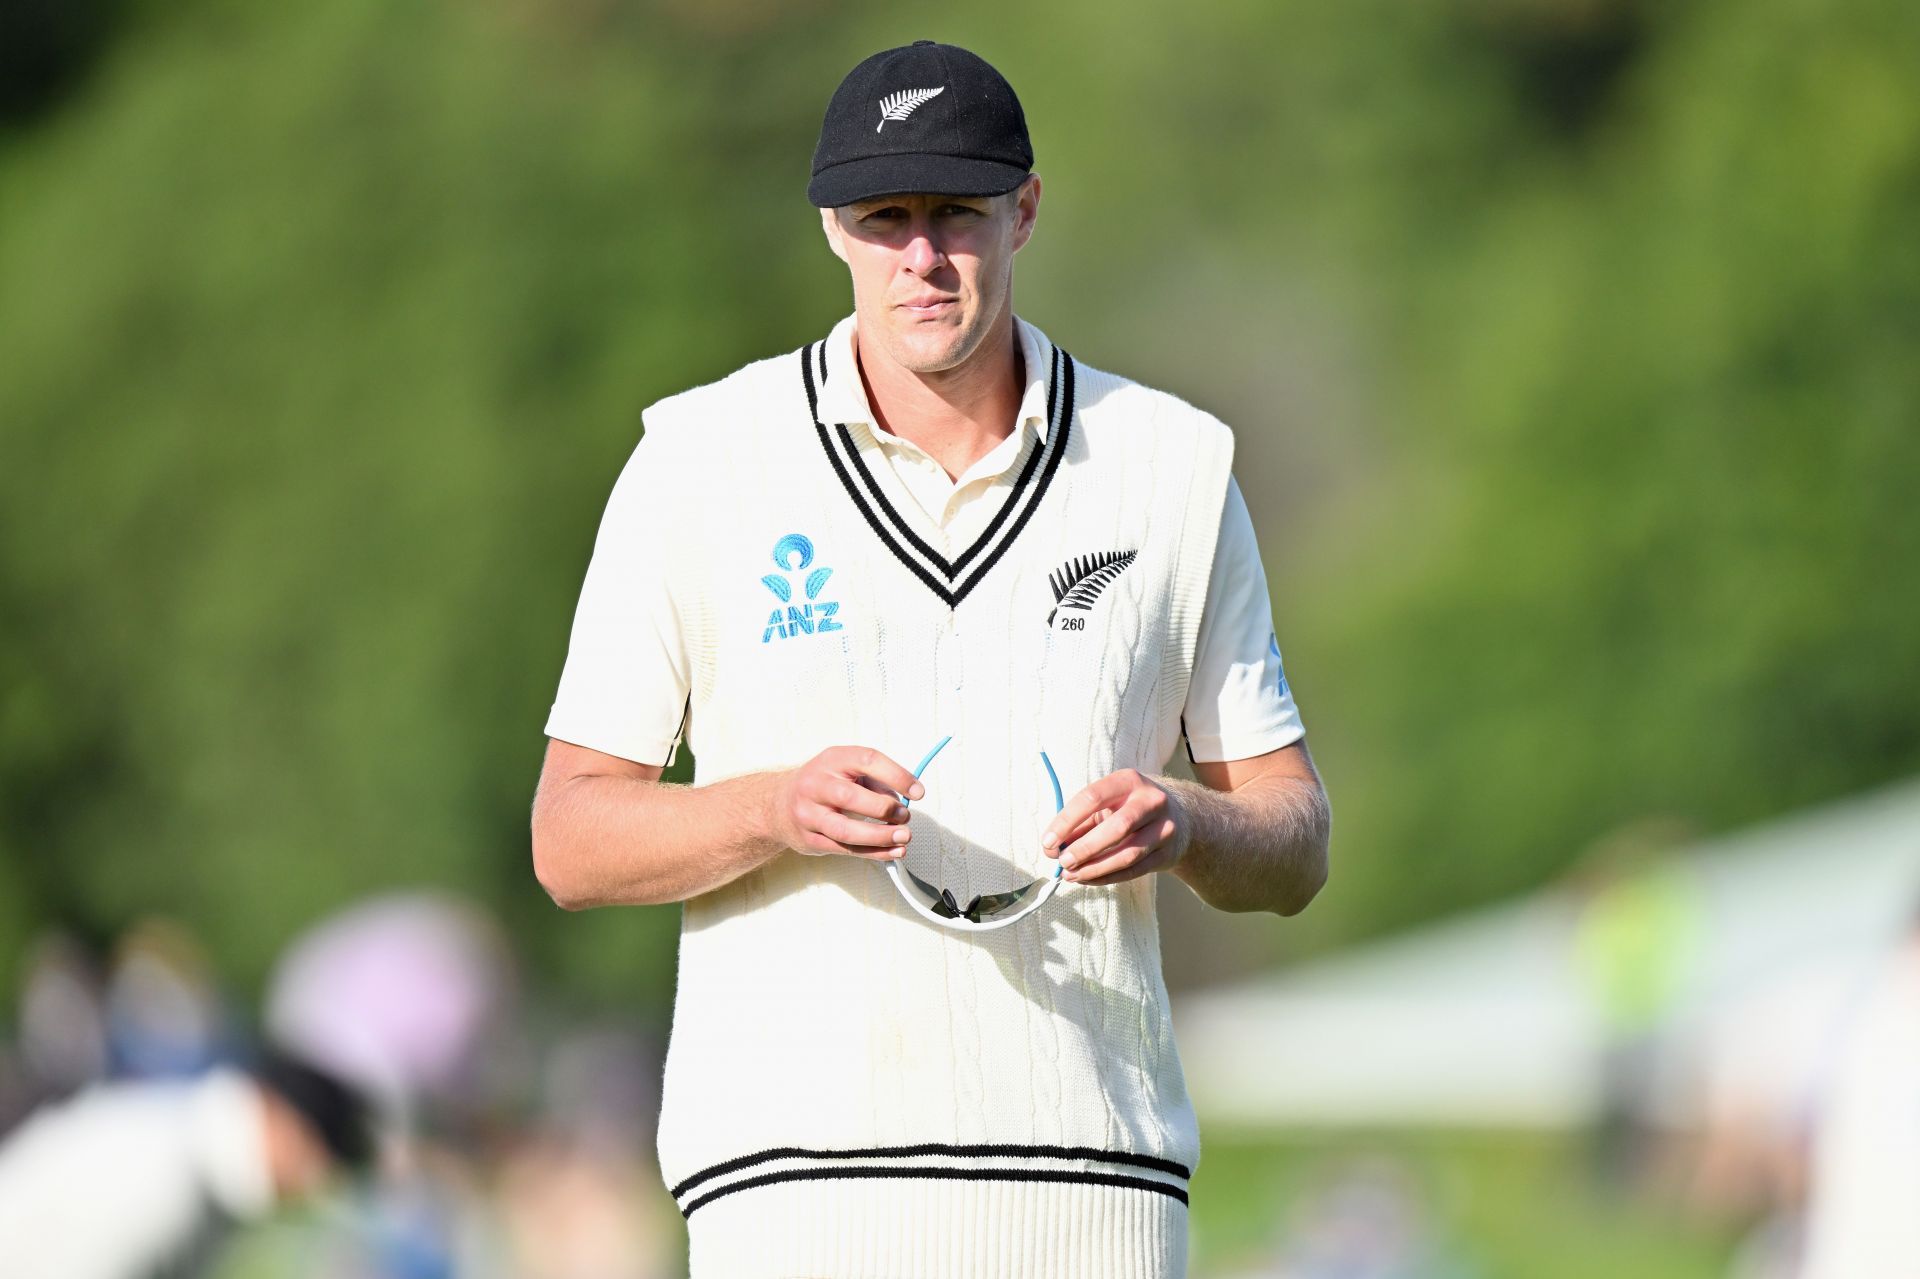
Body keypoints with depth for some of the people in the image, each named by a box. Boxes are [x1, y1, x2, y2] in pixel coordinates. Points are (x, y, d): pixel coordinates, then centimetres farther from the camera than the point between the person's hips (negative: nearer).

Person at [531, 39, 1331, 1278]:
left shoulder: (1172, 467, 8)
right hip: (799, 1170, -2)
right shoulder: (699, 461, 3)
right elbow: (571, 844, 3)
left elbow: (1297, 849, 12)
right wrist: (779, 808, -16)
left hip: (1094, 1180, 2)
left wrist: (1183, 826, -11)